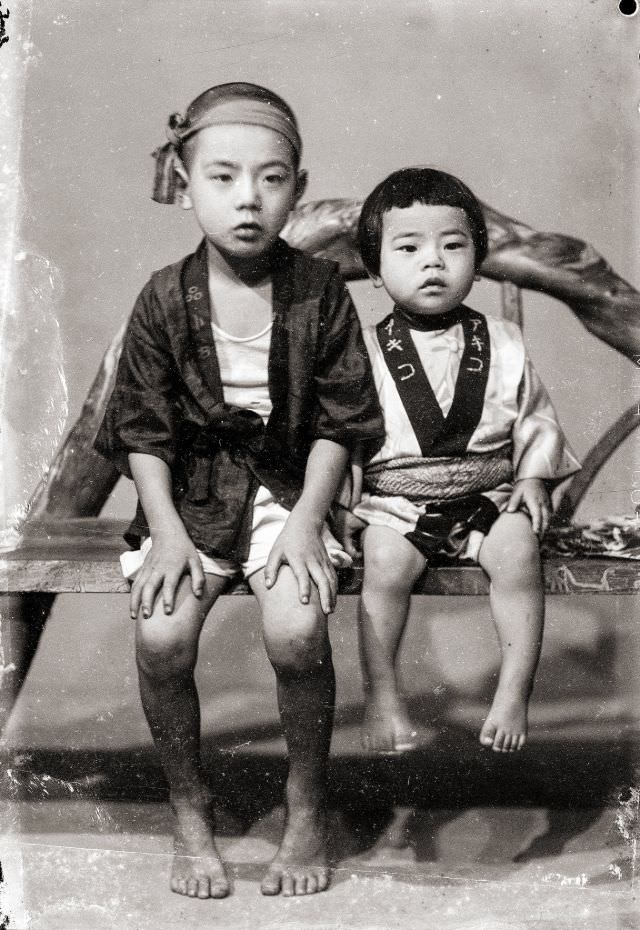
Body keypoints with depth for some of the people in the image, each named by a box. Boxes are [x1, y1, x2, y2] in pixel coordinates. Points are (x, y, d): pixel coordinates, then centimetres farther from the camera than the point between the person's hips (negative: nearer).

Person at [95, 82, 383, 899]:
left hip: (288, 485, -1)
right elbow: (143, 429, -1)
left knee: (297, 630, -25)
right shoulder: (165, 299, -4)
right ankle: (190, 812, 5)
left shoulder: (318, 293, -5)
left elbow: (338, 422, -2)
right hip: (190, 492, 1)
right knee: (161, 636, -21)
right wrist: (167, 532, -12)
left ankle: (307, 807, 3)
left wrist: (306, 519, -12)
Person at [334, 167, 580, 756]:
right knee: (386, 562, -27)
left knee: (517, 553, -25)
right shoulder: (366, 353, 0)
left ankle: (514, 693, -11)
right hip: (394, 499, -1)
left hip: (488, 493, 1)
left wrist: (533, 476, -2)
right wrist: (342, 502, -6)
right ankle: (381, 696, -11)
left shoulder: (502, 343, 5)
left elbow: (536, 418, 12)